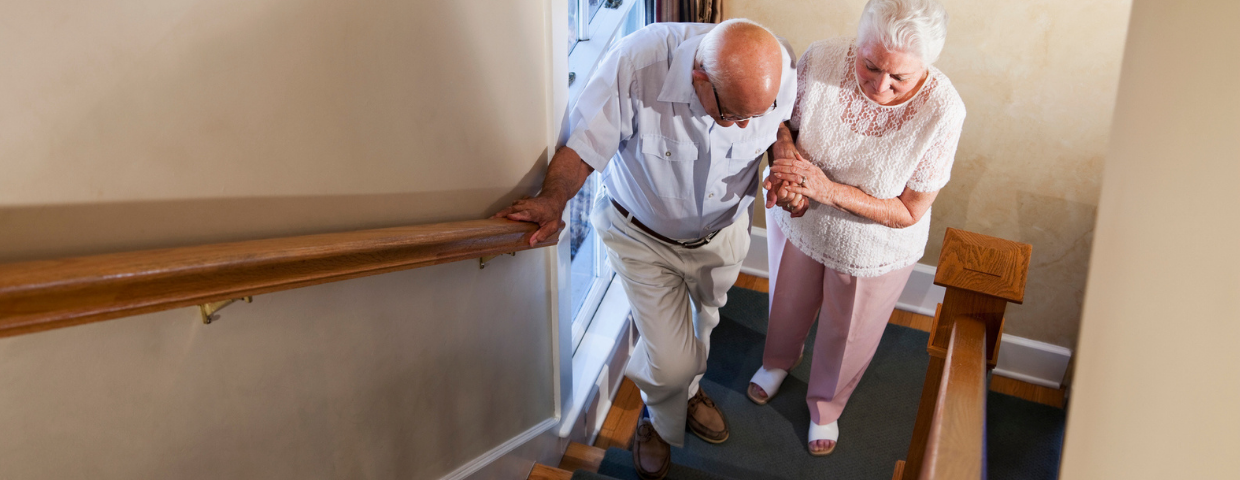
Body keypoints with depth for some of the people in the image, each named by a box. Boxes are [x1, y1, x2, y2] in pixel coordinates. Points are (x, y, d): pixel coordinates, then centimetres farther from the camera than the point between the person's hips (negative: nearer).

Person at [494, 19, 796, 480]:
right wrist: (552, 200, -42)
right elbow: (584, 145, -25)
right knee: (670, 363, -4)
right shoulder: (635, 65, -38)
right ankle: (660, 420, 36)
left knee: (702, 323, 28)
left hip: (722, 233, 4)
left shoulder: (779, 70, -27)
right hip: (644, 237, -3)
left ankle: (688, 391, 64)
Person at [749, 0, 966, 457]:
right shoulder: (820, 60, -29)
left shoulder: (941, 111, -33)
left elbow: (909, 212, -23)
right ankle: (779, 359, 66)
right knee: (788, 303, 30)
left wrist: (827, 189, -35)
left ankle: (826, 405, 57)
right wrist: (786, 167, -31)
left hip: (873, 249, -2)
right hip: (797, 222, 2)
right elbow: (783, 123, -9)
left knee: (847, 333, 24)